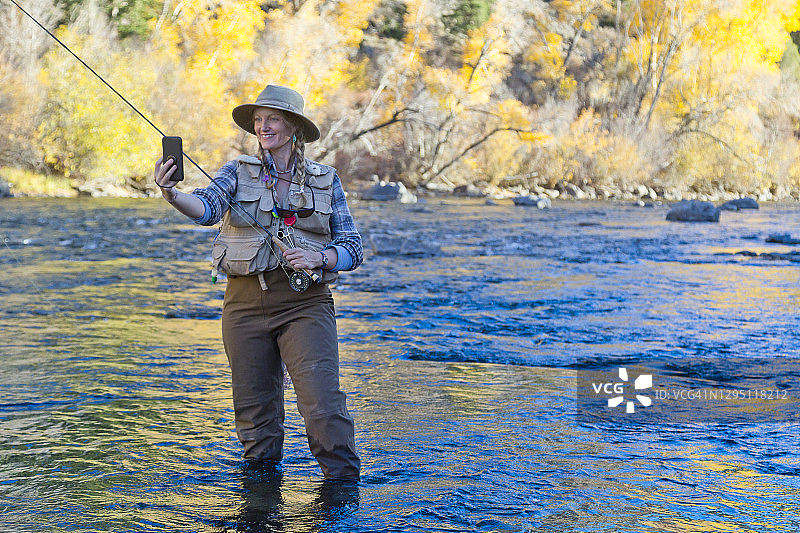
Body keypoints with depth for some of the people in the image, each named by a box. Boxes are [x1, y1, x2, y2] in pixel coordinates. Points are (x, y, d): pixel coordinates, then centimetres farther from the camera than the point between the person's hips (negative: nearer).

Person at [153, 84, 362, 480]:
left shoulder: (325, 180, 8)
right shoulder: (238, 172, 7)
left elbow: (353, 249, 6)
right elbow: (208, 207, -15)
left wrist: (318, 258, -14)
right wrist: (172, 195, -36)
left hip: (305, 303, -1)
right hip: (246, 301, 2)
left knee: (323, 404, -13)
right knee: (254, 409, 9)